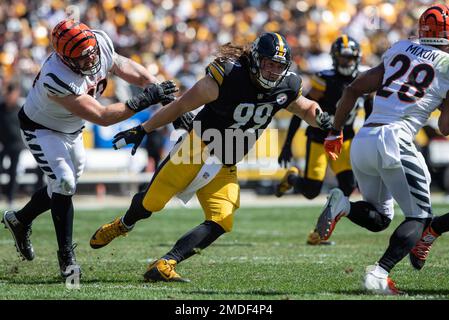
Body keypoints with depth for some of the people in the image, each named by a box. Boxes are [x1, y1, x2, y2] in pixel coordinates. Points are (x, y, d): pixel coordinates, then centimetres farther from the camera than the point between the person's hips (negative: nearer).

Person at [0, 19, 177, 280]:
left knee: (65, 186, 18)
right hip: (41, 129, -7)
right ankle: (67, 257, -8)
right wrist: (146, 100, -45)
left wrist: (171, 103, -21)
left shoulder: (101, 43, -24)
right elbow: (102, 117, -40)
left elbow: (133, 72, -11)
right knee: (64, 183, -20)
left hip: (71, 129, 8)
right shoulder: (57, 79, -42)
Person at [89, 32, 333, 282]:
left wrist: (319, 118, -8)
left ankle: (165, 265, -15)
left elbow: (307, 108, 18)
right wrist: (142, 130, -9)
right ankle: (123, 225, 34)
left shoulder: (286, 88, -4)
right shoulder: (229, 76, -21)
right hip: (198, 148, -5)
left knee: (221, 222, -13)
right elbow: (181, 106, -14)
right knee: (152, 201, -1)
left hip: (225, 168, 5)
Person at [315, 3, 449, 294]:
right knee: (419, 216, 7)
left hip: (362, 141, 6)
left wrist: (335, 132, 25)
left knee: (378, 218, 20)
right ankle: (380, 273, -13)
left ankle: (342, 204, -12)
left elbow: (353, 90, 17)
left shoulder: (399, 50, 18)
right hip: (394, 139, -6)